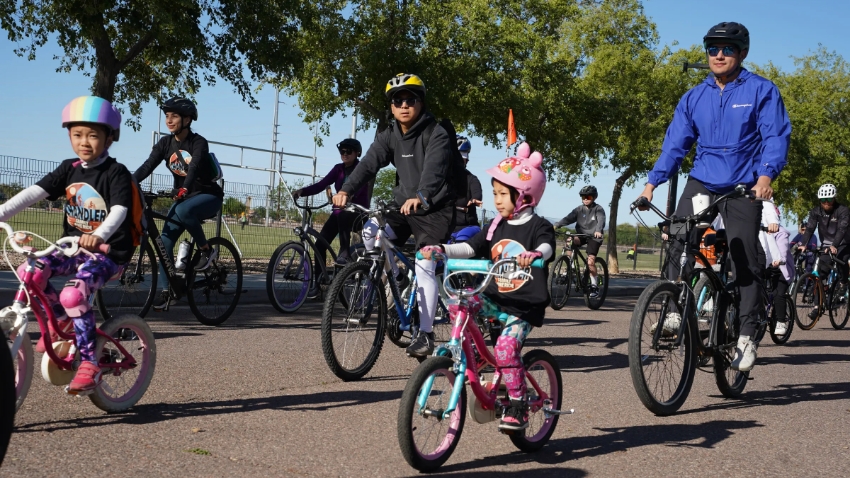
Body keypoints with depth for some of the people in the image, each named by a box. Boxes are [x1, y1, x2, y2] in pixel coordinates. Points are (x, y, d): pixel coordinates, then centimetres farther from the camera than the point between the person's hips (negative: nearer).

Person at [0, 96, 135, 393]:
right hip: (73, 247, 6)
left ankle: (89, 365, -17)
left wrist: (99, 236, -48)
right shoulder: (69, 169, 6)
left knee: (73, 295, -29)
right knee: (30, 272, -17)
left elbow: (120, 210, -28)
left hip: (108, 251, -6)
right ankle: (62, 322, 7)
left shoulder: (116, 174, -11)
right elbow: (35, 192, -5)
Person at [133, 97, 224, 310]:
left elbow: (194, 167, -33)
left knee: (184, 210, -37)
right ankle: (168, 292, 0)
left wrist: (184, 189, -52)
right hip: (183, 197, 6)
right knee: (165, 241, -8)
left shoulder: (198, 142, -15)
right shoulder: (165, 143, -1)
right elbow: (147, 166, -12)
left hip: (208, 196, -5)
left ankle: (206, 250, -16)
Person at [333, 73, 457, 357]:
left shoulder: (437, 135, -16)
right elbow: (369, 163, -12)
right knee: (371, 232, -17)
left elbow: (434, 169, -33)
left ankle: (425, 333, -5)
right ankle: (397, 280, 7)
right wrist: (347, 190, -29)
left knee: (424, 267, -15)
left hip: (435, 209, -6)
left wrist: (421, 197, -53)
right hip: (403, 206, 6)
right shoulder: (389, 137, 2)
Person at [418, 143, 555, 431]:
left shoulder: (538, 226, -5)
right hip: (495, 299, 6)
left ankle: (518, 406, -10)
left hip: (525, 306, -6)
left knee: (506, 347, -25)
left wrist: (533, 254, -49)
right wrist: (441, 250, -15)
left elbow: (546, 248, -26)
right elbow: (469, 248, 2)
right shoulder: (497, 227, 10)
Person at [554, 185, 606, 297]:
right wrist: (556, 225, -27)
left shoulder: (598, 209, -7)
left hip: (594, 237, -4)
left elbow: (601, 221, -25)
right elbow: (568, 218, -10)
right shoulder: (579, 209, 3)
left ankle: (594, 285, 1)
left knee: (590, 261, -15)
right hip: (581, 235, 4)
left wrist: (598, 231, -46)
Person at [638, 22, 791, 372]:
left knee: (745, 261, -1)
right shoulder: (693, 98, 9)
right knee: (680, 239, -20)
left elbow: (777, 136, -9)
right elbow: (675, 143, 8)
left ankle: (747, 336, 9)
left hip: (743, 186, -3)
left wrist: (766, 175, -26)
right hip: (702, 181, 3)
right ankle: (675, 310, -11)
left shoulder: (761, 91, -1)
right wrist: (652, 183, -4)